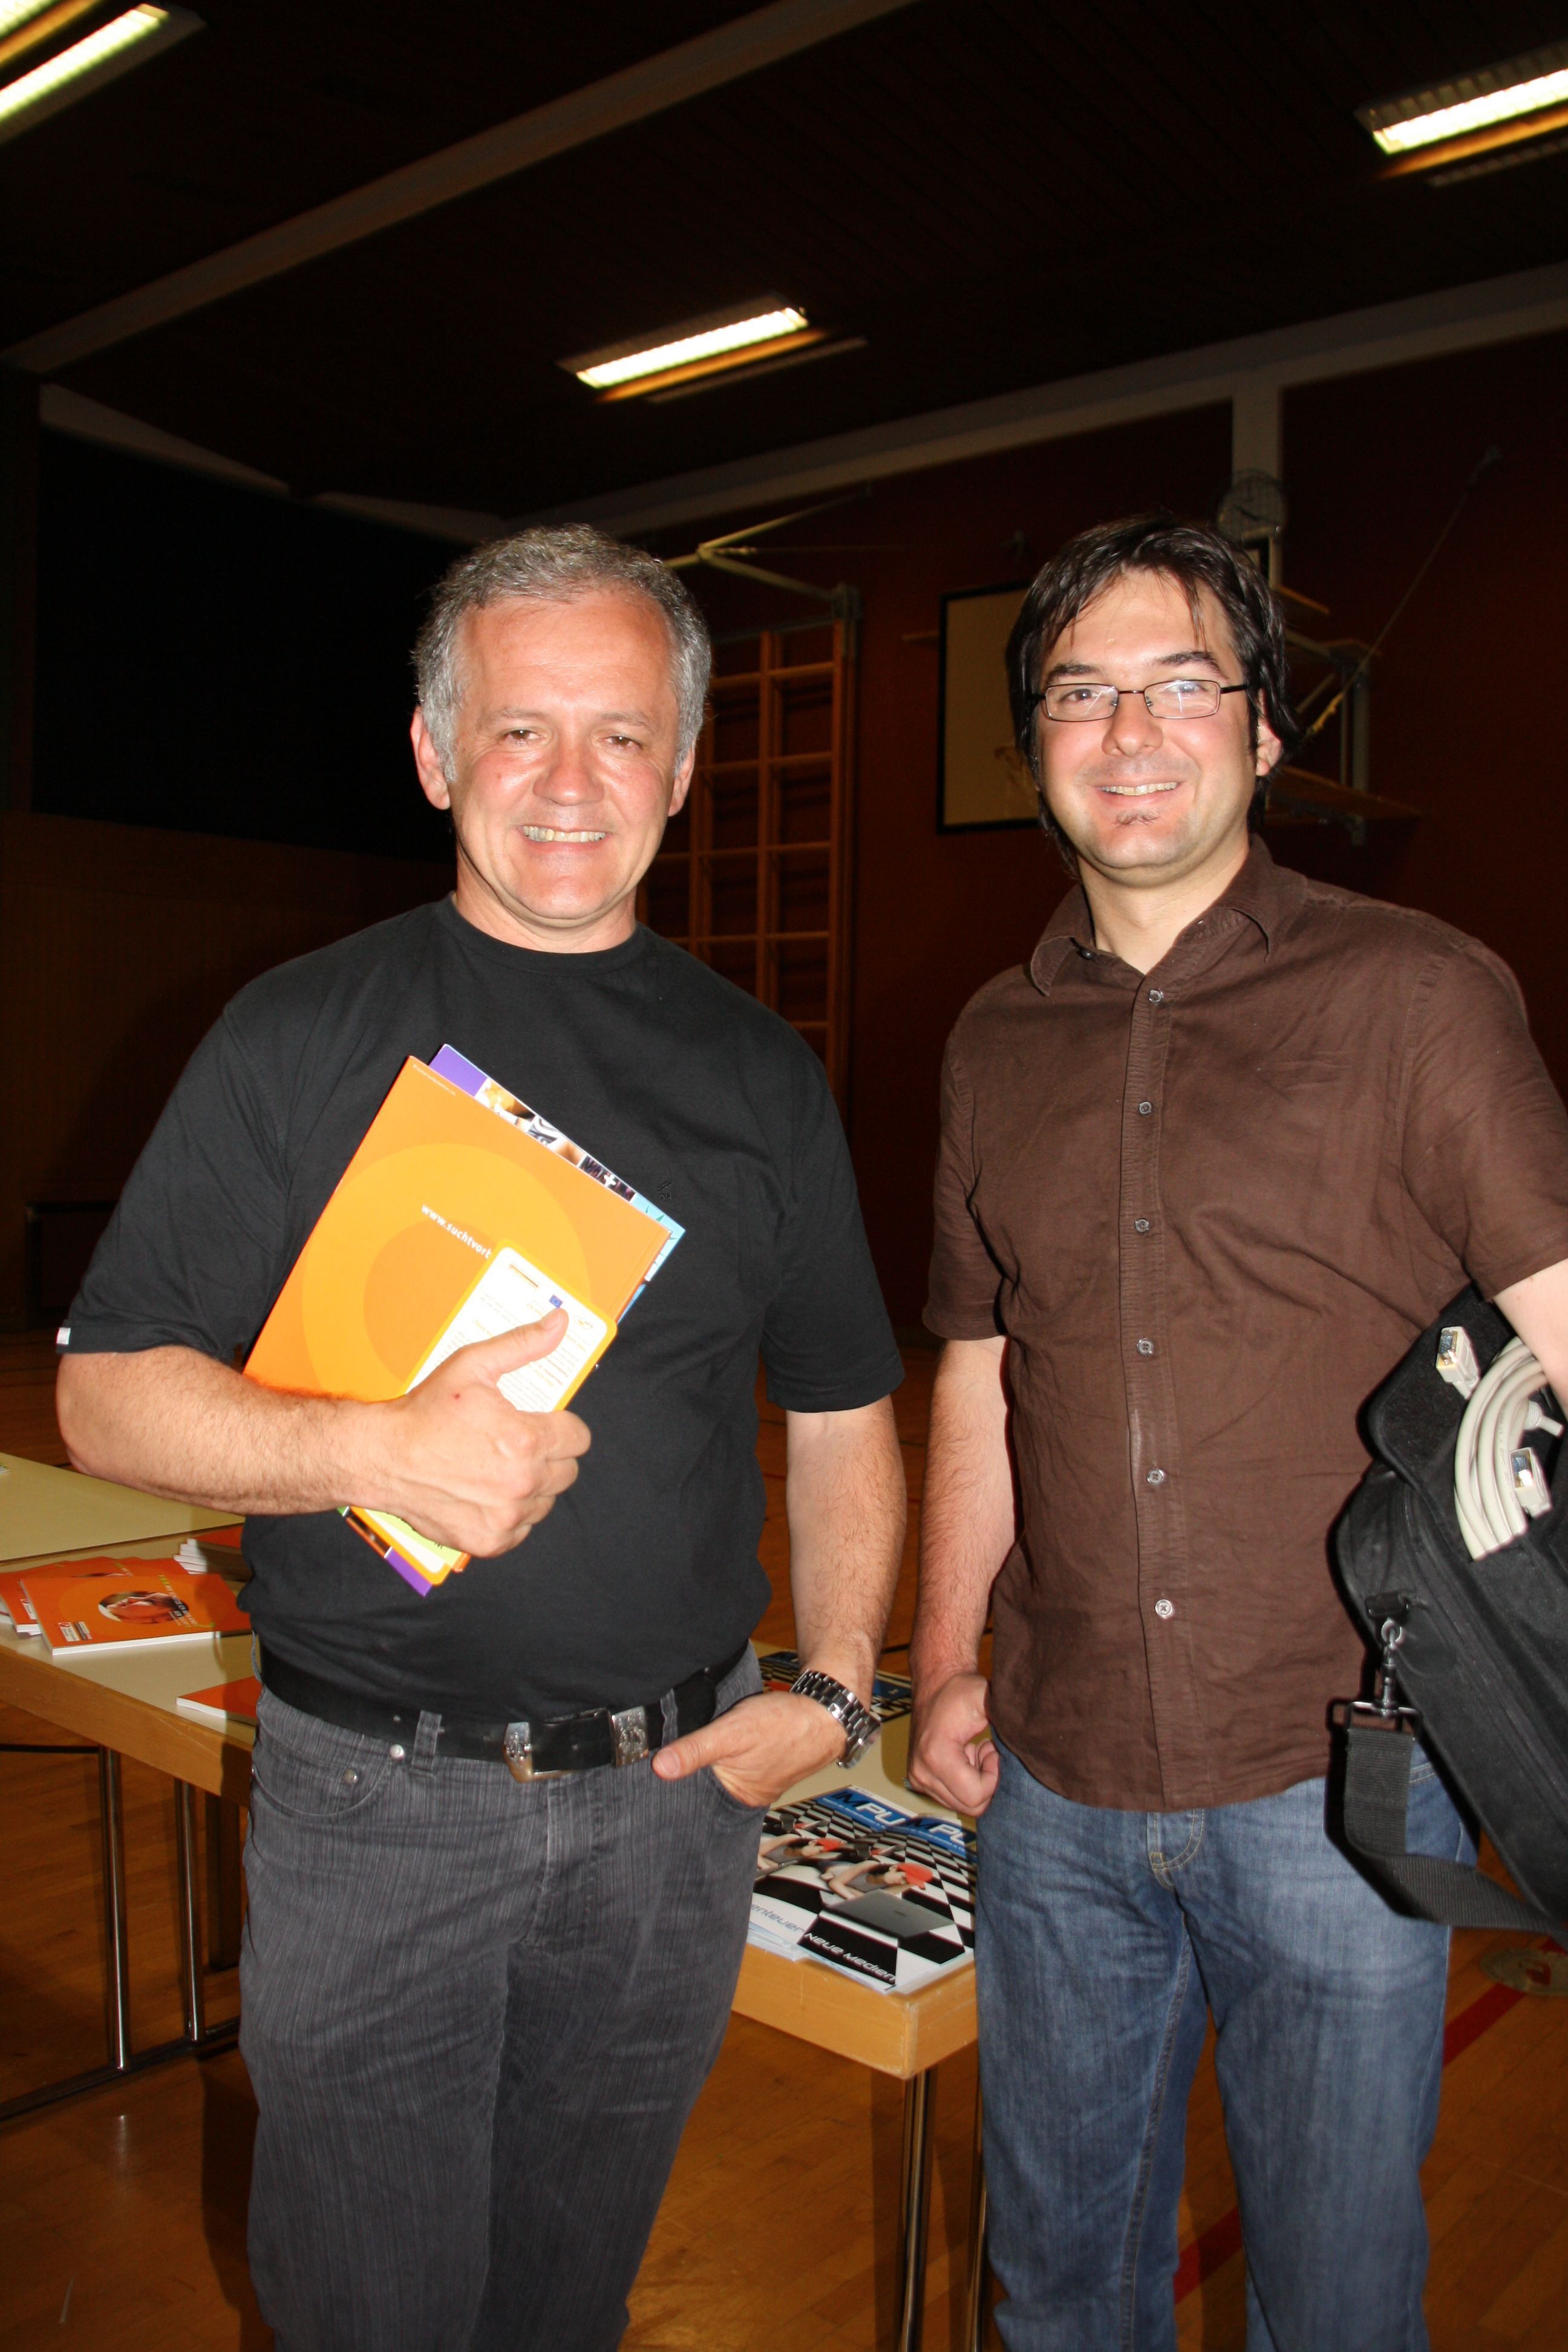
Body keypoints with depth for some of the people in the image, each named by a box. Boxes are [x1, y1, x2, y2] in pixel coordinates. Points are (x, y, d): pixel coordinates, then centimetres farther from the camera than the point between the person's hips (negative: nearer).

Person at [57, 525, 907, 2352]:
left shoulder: (759, 1072, 4)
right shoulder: (304, 1037, -5)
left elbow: (842, 1414, 11)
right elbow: (109, 1399, -6)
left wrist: (833, 1687, 0)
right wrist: (379, 1450, -22)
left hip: (675, 1794, 3)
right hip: (372, 1799, -2)